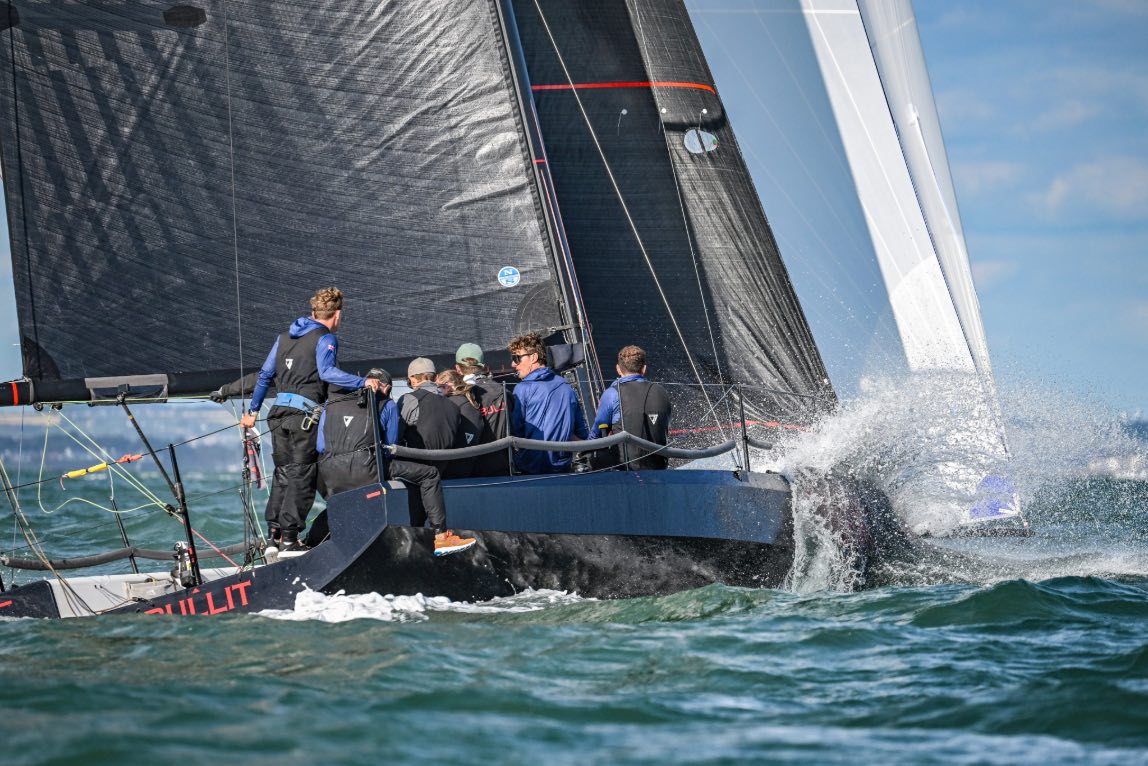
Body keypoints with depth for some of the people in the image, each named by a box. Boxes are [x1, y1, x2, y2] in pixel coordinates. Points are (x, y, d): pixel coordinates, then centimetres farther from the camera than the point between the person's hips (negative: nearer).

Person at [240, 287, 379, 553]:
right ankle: (289, 537, -5)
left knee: (283, 472, 15)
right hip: (305, 414, -7)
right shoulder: (325, 338, -3)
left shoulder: (285, 337, 19)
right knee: (301, 476, -2)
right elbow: (327, 372, -21)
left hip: (279, 411, 7)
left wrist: (253, 410, 26)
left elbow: (265, 375, 20)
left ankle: (274, 531, 14)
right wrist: (362, 382, -25)